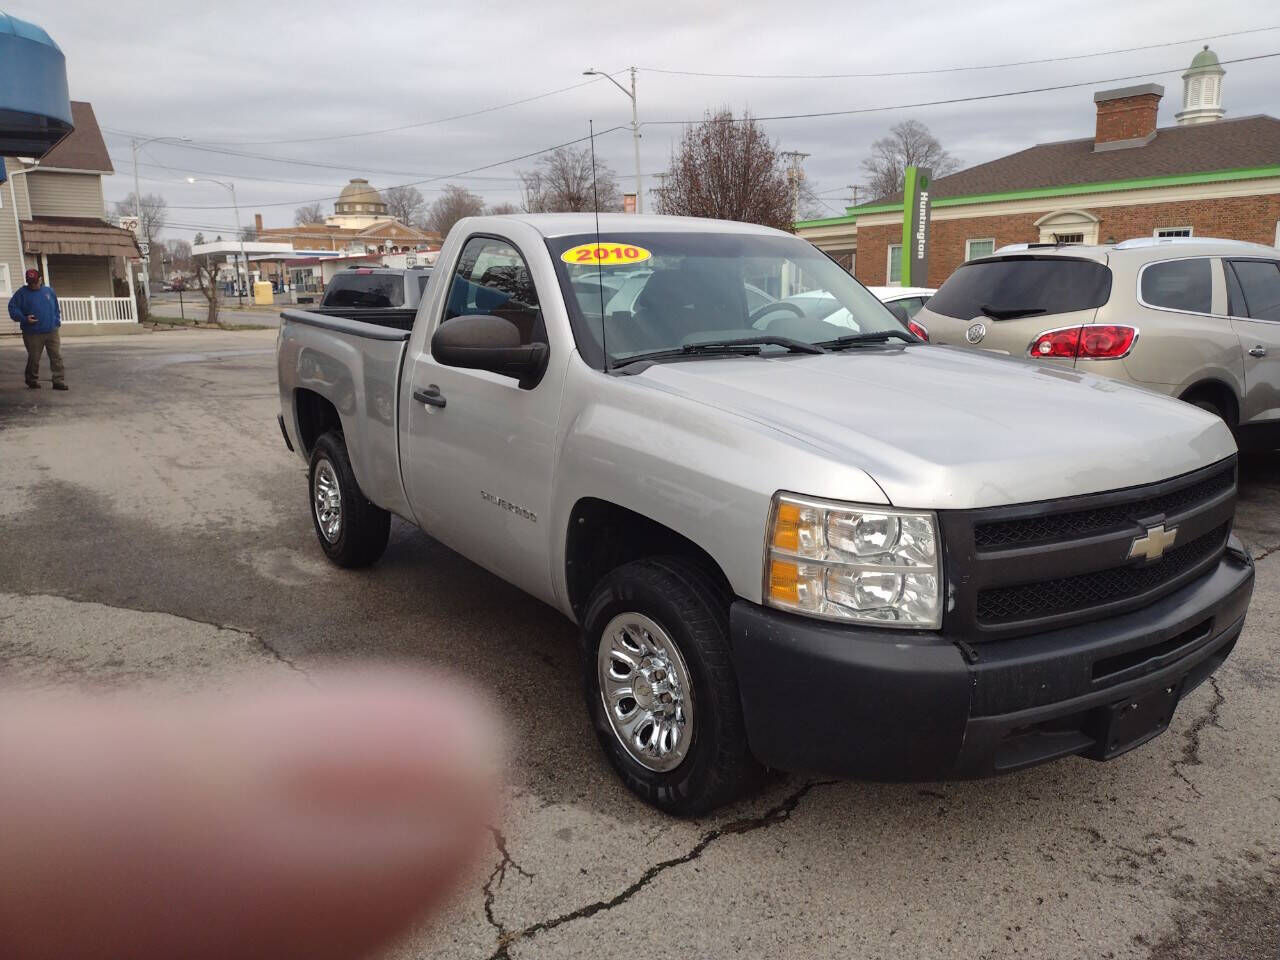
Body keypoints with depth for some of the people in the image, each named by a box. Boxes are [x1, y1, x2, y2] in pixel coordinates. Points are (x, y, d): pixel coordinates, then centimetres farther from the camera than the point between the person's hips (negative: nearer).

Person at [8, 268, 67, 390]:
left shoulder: (49, 291, 11)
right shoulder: (22, 292, 2)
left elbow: (56, 309, 17)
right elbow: (12, 308, 0)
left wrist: (57, 322, 8)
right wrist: (24, 318, -13)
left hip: (52, 332, 2)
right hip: (33, 334, -2)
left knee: (57, 357, -5)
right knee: (33, 359, 6)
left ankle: (59, 381, -3)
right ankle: (32, 381, 22)